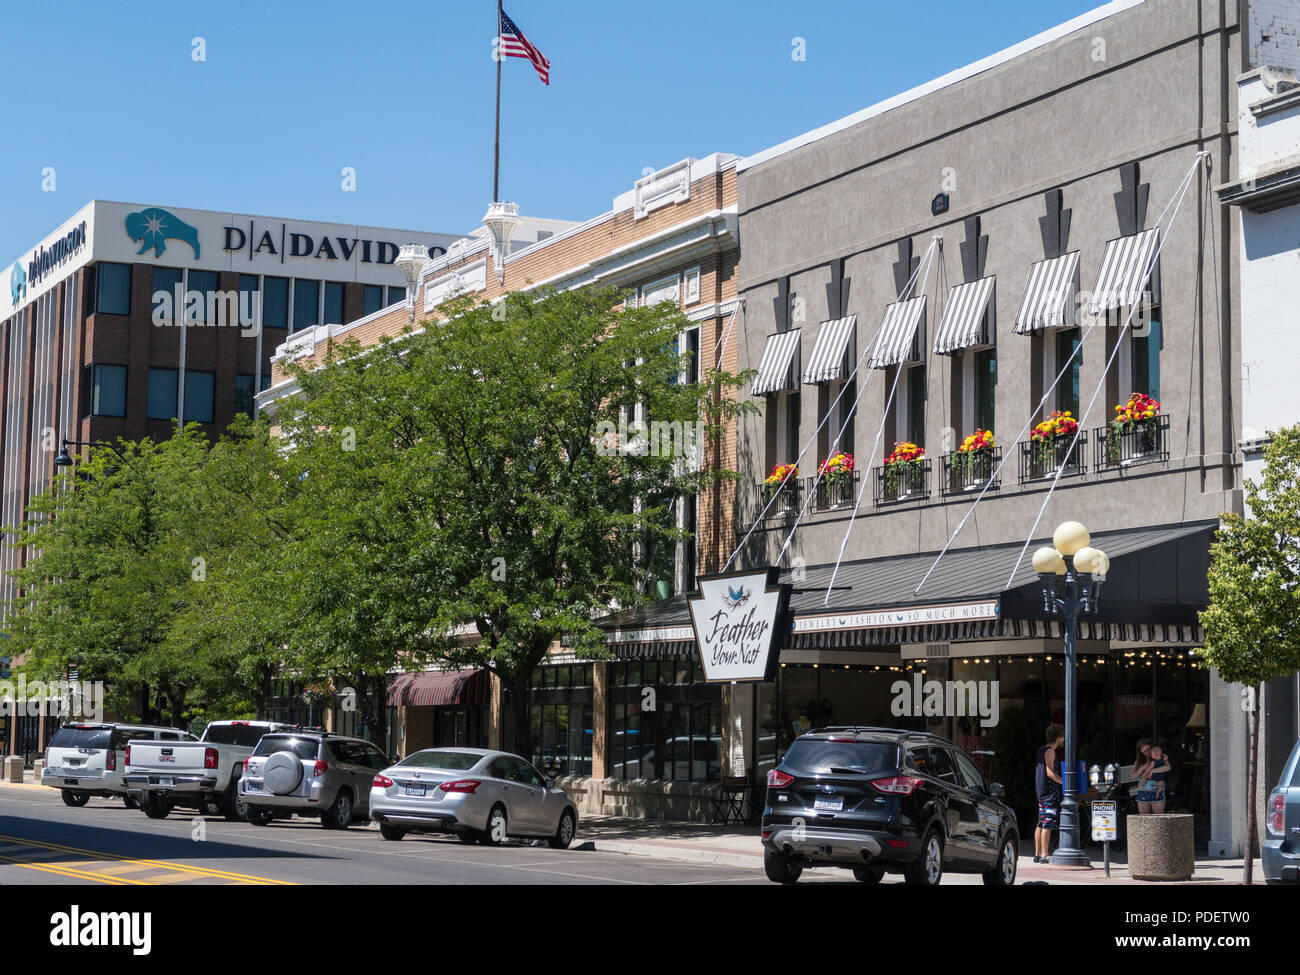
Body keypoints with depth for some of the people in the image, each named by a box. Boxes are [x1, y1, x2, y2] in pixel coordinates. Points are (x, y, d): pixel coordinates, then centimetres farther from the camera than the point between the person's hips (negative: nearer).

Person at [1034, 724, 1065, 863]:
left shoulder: (1042, 750, 17)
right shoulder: (1050, 751, -12)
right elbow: (1050, 773, -19)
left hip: (1042, 792, 10)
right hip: (1050, 792, -10)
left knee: (1041, 824, 11)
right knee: (1048, 825, -10)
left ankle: (1037, 854, 14)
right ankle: (1045, 855, -11)